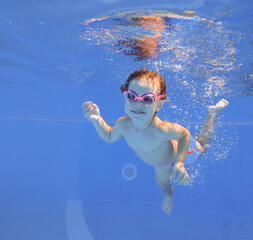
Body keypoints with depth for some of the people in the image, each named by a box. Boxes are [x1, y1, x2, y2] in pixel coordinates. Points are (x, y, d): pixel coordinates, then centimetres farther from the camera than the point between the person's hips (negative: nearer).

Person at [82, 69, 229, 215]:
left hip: (178, 152, -4)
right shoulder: (123, 124, -33)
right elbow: (110, 137, -11)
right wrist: (97, 120, -26)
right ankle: (169, 194, 68)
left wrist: (180, 162, -41)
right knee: (162, 184, 31)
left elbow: (185, 134, -30)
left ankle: (213, 112, 39)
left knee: (202, 147, 28)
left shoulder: (162, 130, -49)